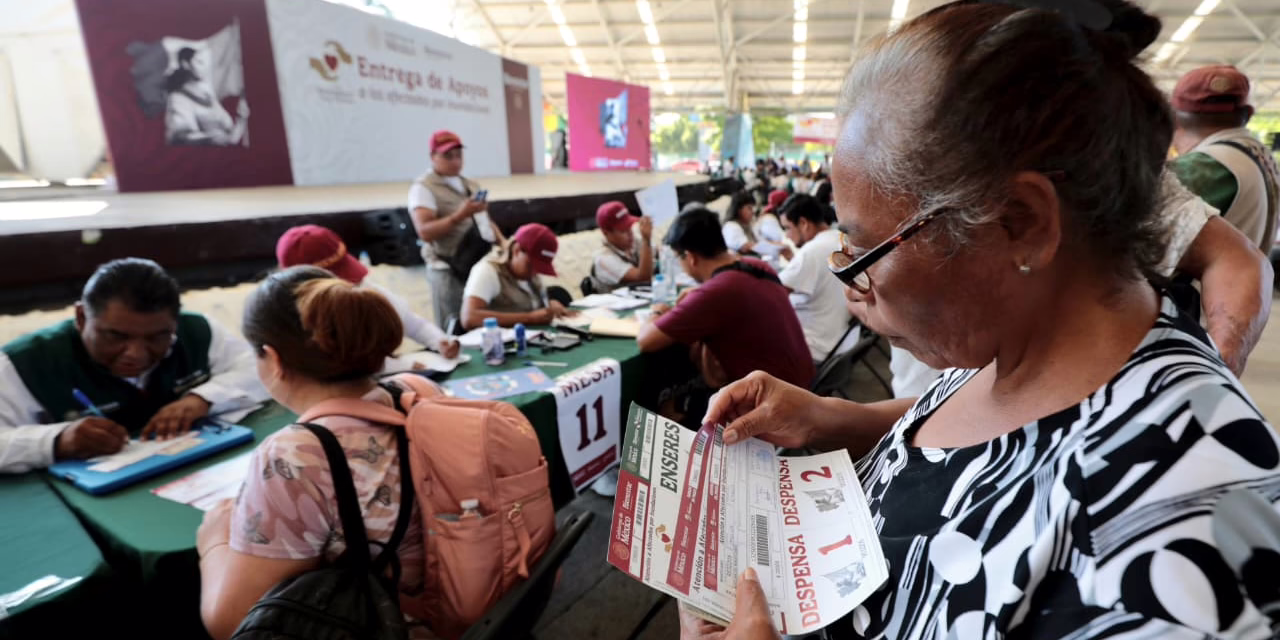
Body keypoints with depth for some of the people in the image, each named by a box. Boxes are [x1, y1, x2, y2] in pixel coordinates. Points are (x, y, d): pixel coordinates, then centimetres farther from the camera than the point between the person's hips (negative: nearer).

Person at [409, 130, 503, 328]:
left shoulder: (471, 185, 19)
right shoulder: (423, 188, -4)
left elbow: (486, 220, 24)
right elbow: (425, 232, -16)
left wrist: (503, 243, 6)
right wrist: (460, 215, -25)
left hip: (483, 266, 7)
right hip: (449, 271, -6)